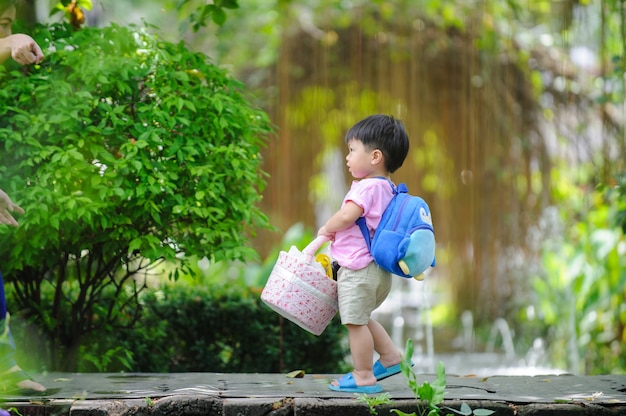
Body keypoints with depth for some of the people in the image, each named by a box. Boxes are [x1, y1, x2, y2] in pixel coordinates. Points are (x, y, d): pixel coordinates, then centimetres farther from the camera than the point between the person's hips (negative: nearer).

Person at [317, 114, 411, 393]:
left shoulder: (368, 187, -17)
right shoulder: (386, 188, 14)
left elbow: (347, 215, -28)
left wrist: (326, 229, -9)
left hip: (359, 268, -10)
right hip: (378, 270, 10)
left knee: (355, 321, -2)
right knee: (361, 319, 25)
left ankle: (363, 377, 4)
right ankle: (391, 357, 27)